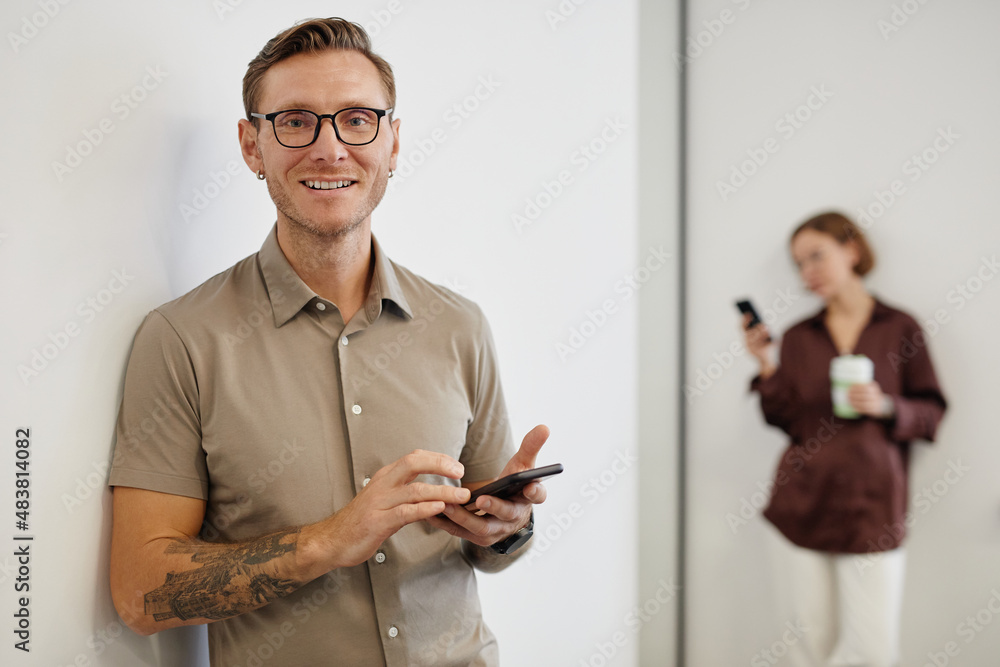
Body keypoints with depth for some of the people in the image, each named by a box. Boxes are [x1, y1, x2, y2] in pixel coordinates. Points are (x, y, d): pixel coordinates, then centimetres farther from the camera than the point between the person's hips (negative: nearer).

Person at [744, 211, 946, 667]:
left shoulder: (900, 329, 3)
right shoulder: (798, 337, 9)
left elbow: (932, 414, 4)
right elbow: (786, 420, 4)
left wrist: (886, 407, -14)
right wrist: (767, 367, -9)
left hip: (872, 505, -1)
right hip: (802, 504, 2)